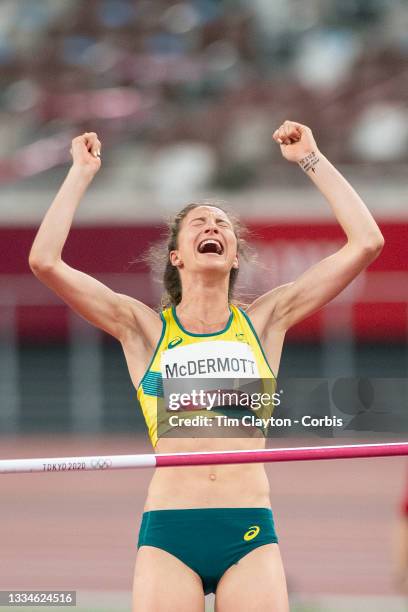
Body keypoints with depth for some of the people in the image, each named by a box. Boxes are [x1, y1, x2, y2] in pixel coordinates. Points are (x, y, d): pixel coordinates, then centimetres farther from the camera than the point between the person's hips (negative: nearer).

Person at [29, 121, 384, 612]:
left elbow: (366, 242, 10)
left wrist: (312, 160, 15)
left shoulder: (264, 321, 13)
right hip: (168, 532, -1)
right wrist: (82, 172, 9)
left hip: (250, 533, 1)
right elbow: (45, 261, 1)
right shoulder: (146, 329, 11)